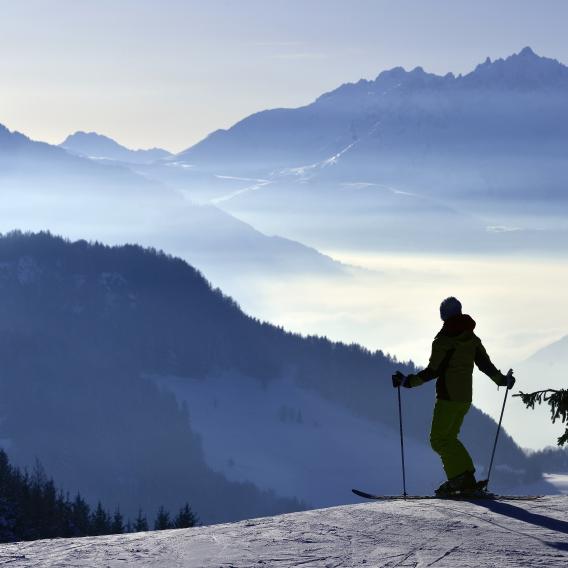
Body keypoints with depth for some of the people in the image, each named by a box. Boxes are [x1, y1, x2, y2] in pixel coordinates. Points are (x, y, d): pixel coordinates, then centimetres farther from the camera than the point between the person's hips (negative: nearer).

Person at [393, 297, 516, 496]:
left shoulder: (443, 340, -11)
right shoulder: (472, 339, 8)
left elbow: (433, 371, -15)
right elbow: (485, 364, 9)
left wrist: (408, 381, -10)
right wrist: (502, 380, 24)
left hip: (448, 397, -7)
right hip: (466, 396, 7)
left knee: (439, 439, -3)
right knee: (449, 437, 15)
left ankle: (460, 475, -18)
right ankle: (467, 480, 4)